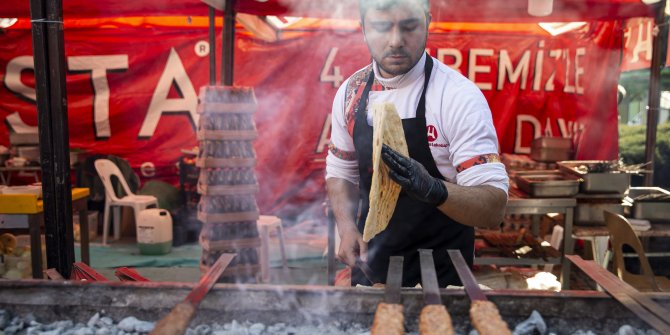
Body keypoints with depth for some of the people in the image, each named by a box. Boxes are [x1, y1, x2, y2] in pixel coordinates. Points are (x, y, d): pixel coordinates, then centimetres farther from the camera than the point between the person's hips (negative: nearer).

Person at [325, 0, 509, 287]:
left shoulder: (459, 97, -20)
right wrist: (347, 228, -8)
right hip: (370, 259, 5)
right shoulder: (350, 92, -4)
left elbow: (494, 207, -22)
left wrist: (433, 190, -40)